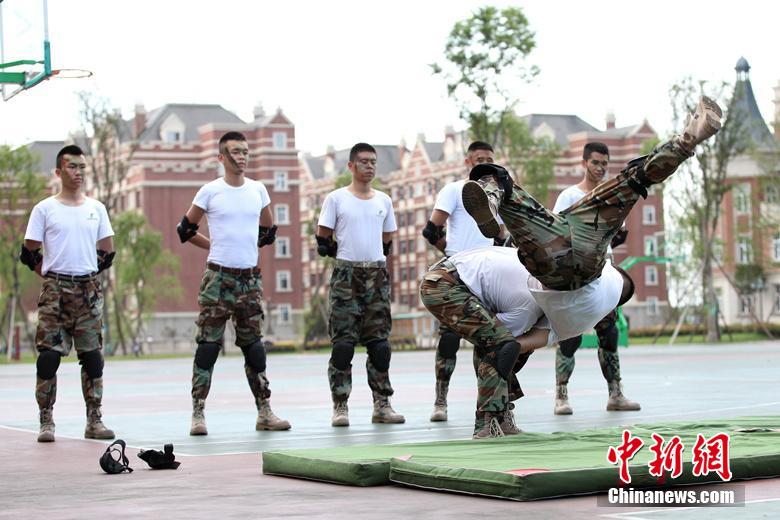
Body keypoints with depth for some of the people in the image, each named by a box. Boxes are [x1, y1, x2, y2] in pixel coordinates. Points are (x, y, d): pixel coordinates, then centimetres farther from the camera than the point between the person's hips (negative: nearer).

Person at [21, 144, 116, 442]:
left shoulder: (96, 208, 10)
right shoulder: (44, 209, 2)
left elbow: (107, 252, 16)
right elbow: (29, 253, 4)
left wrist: (88, 275, 11)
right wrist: (50, 276, 2)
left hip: (89, 290, 3)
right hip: (55, 290, -3)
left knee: (92, 355, 3)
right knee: (49, 356, -5)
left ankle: (94, 420, 8)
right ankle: (46, 421, 1)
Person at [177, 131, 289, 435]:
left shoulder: (258, 190, 8)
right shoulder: (210, 191, -2)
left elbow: (269, 231, 22)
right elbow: (185, 229, 6)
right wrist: (215, 246, 6)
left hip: (249, 278, 4)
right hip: (218, 276, -4)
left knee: (254, 345, 8)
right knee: (209, 344, -5)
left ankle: (264, 412, 13)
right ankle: (198, 414, -2)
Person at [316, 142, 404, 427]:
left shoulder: (383, 200, 11)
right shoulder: (336, 198, 0)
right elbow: (323, 240, 3)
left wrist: (373, 258, 12)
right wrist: (346, 255, 4)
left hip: (377, 274, 4)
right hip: (346, 275, -4)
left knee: (379, 342, 4)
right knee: (343, 342, -5)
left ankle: (382, 405, 9)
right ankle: (340, 407, -3)